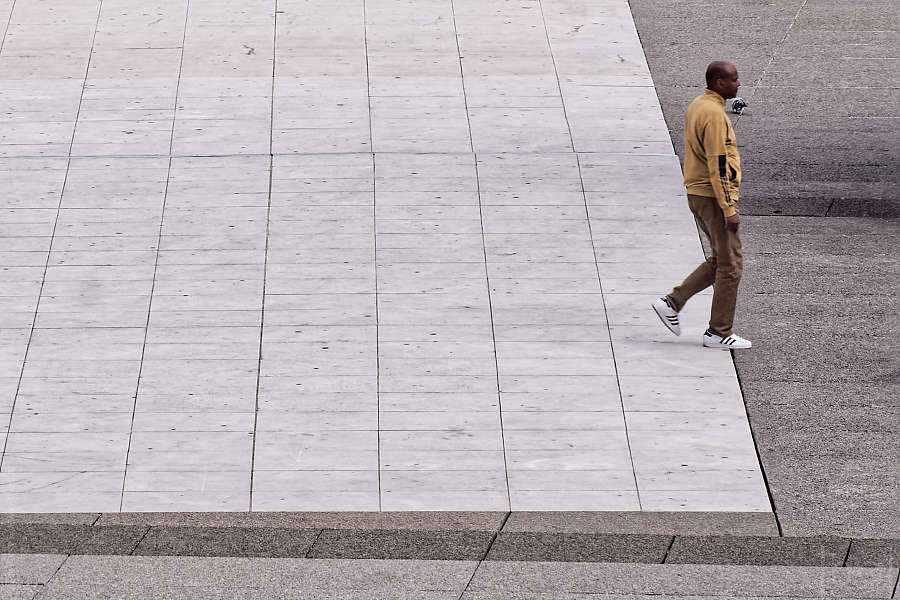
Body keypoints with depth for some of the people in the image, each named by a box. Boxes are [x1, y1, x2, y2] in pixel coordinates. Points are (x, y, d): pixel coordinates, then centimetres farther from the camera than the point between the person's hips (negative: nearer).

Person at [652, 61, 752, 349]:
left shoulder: (695, 107, 11)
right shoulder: (714, 115, -20)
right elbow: (718, 166, -23)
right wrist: (729, 210, -22)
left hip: (696, 194, 10)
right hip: (714, 197, -10)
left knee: (719, 260, 17)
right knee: (730, 266, 0)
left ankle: (672, 303, 14)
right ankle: (719, 333, 6)